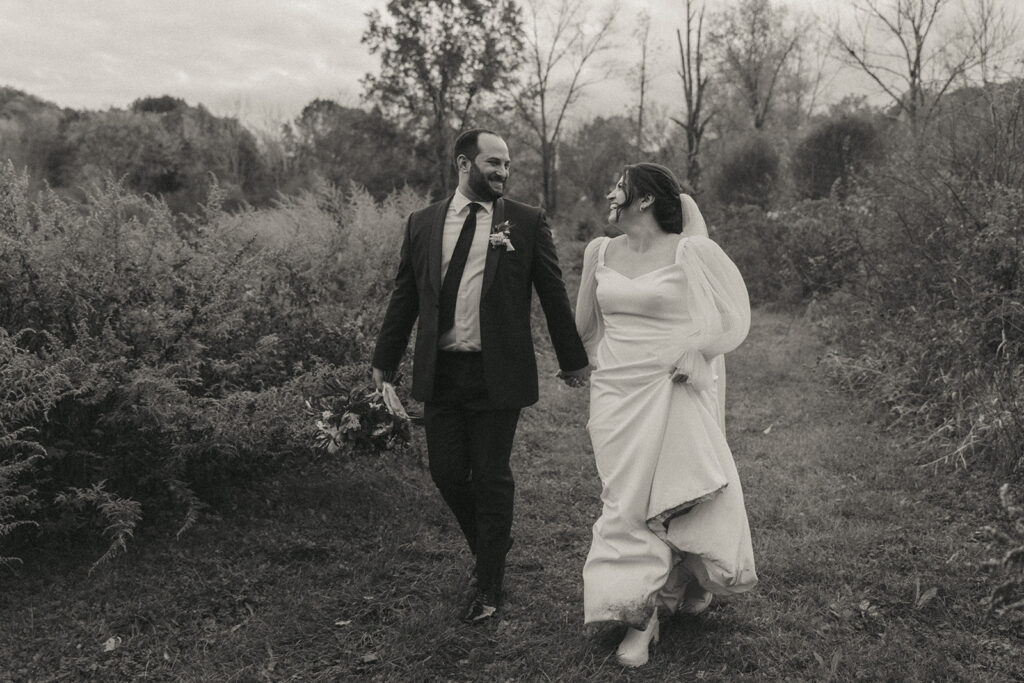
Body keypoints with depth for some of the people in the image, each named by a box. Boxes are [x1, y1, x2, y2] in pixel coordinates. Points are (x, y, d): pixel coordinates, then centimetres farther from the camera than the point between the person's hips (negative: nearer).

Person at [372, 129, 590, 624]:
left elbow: (553, 294, 5)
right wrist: (384, 362, 13)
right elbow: (404, 297, 12)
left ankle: (489, 586, 20)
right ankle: (492, 544, 36)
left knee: (491, 478, 4)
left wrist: (573, 359, 9)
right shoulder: (422, 224, 7)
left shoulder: (526, 223, 0)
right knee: (446, 473, 7)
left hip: (498, 373, -2)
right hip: (439, 373, 3)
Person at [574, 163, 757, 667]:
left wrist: (690, 355, -7)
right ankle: (640, 615, 13)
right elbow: (585, 326, 18)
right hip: (616, 395, 3)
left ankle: (695, 578, 35)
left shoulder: (691, 252, -8)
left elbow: (732, 314, -2)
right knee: (627, 498, 3)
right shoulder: (599, 252, 5)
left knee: (680, 491, 4)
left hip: (675, 393, -3)